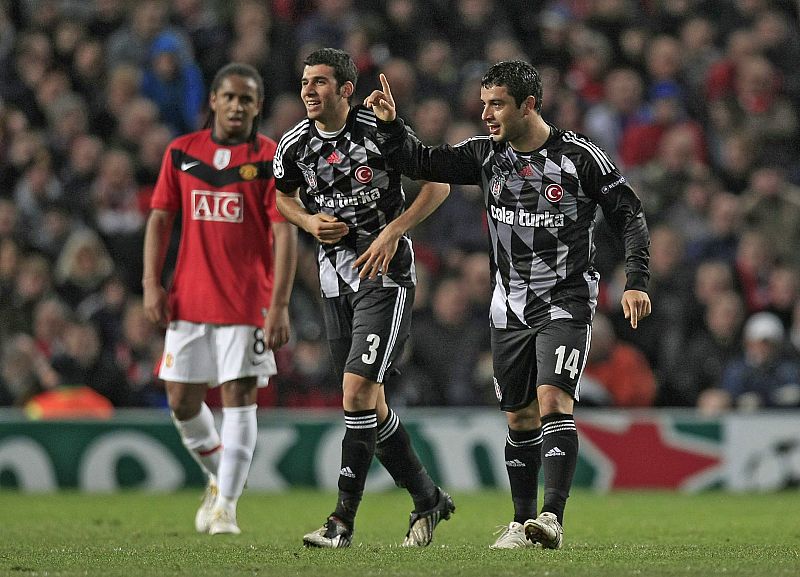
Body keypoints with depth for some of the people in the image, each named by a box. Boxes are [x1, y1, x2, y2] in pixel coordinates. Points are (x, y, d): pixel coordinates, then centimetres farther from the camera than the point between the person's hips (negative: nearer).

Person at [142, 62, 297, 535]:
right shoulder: (181, 152, 7)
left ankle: (226, 504, -1)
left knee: (240, 397, -7)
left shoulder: (271, 158, -4)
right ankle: (221, 475, 29)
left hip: (248, 300, -4)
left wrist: (280, 305, -16)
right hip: (189, 298, 4)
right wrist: (152, 283, -1)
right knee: (182, 401, 5)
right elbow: (160, 218, 10)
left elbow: (285, 234, -8)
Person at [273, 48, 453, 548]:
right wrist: (310, 222, -2)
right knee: (371, 406, 8)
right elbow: (285, 197, 20)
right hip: (336, 276, 6)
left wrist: (393, 232, -17)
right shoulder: (294, 145, 0)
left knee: (358, 390, -17)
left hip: (385, 269, -6)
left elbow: (439, 184, -6)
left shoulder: (381, 131, -14)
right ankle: (428, 499, 26)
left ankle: (344, 520, -13)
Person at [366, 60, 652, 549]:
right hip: (510, 307, 5)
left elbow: (629, 214, -5)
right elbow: (422, 163, 5)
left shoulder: (578, 156, -10)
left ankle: (553, 518, -26)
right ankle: (524, 521, 19)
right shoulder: (486, 155, 2)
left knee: (554, 402, -20)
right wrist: (391, 126, -12)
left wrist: (637, 281, -13)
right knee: (521, 418, 8)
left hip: (566, 302, -5)